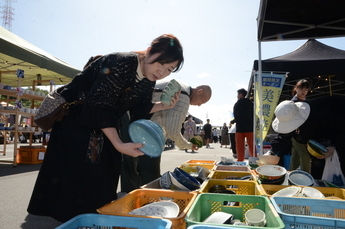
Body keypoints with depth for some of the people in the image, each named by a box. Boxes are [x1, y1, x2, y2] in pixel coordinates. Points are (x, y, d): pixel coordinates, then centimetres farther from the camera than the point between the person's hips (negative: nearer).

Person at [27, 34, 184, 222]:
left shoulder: (148, 80, -4)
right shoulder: (119, 64, -30)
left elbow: (139, 109, 3)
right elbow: (99, 108, -33)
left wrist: (164, 106, -12)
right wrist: (119, 144, -34)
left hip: (105, 125, 8)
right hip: (75, 119, -8)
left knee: (105, 176, 13)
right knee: (78, 176, -5)